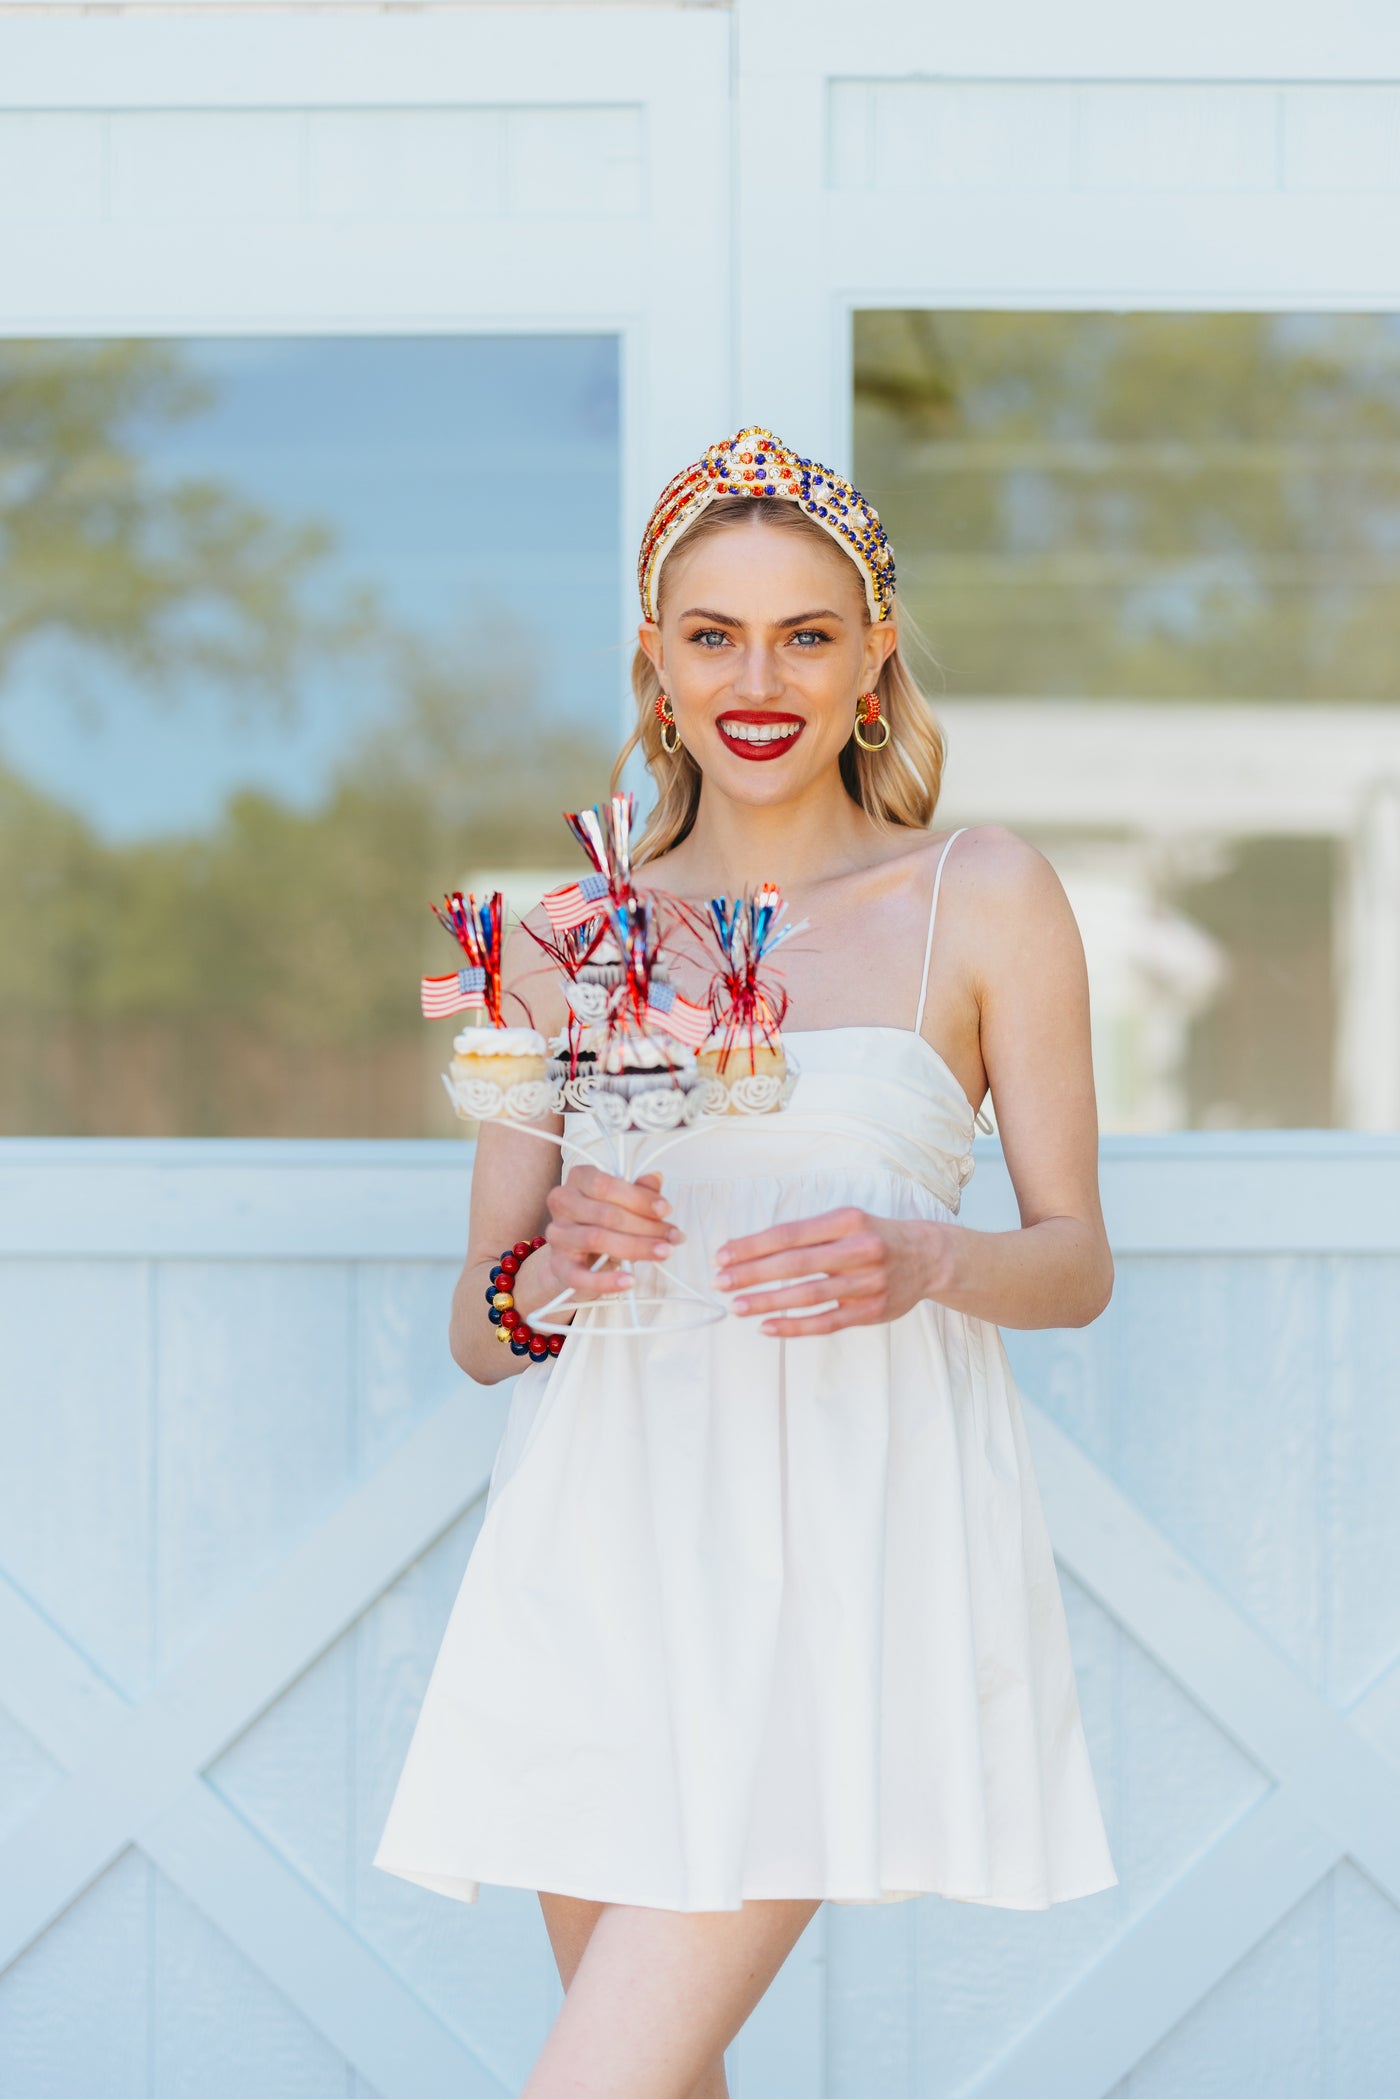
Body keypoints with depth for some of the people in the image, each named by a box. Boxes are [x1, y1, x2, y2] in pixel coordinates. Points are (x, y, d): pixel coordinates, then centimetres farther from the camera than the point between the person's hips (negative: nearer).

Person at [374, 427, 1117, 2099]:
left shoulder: (984, 898, 5)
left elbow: (1077, 1260, 7)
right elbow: (475, 1329, 12)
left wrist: (924, 1261, -14)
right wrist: (549, 1270, -11)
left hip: (848, 1538, -3)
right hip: (608, 1541, 3)